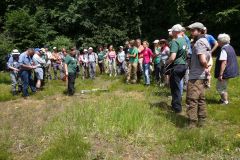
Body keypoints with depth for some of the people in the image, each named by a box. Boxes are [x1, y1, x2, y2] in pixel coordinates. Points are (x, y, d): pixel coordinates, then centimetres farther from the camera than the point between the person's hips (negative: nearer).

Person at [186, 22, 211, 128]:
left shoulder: (199, 42, -16)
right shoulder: (205, 41, 16)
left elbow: (203, 60, -25)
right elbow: (207, 59, 20)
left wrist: (206, 67, -8)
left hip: (195, 76, -10)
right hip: (202, 76, 10)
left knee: (192, 100, -4)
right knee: (201, 99, 16)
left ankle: (192, 123, 1)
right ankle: (201, 121, 26)